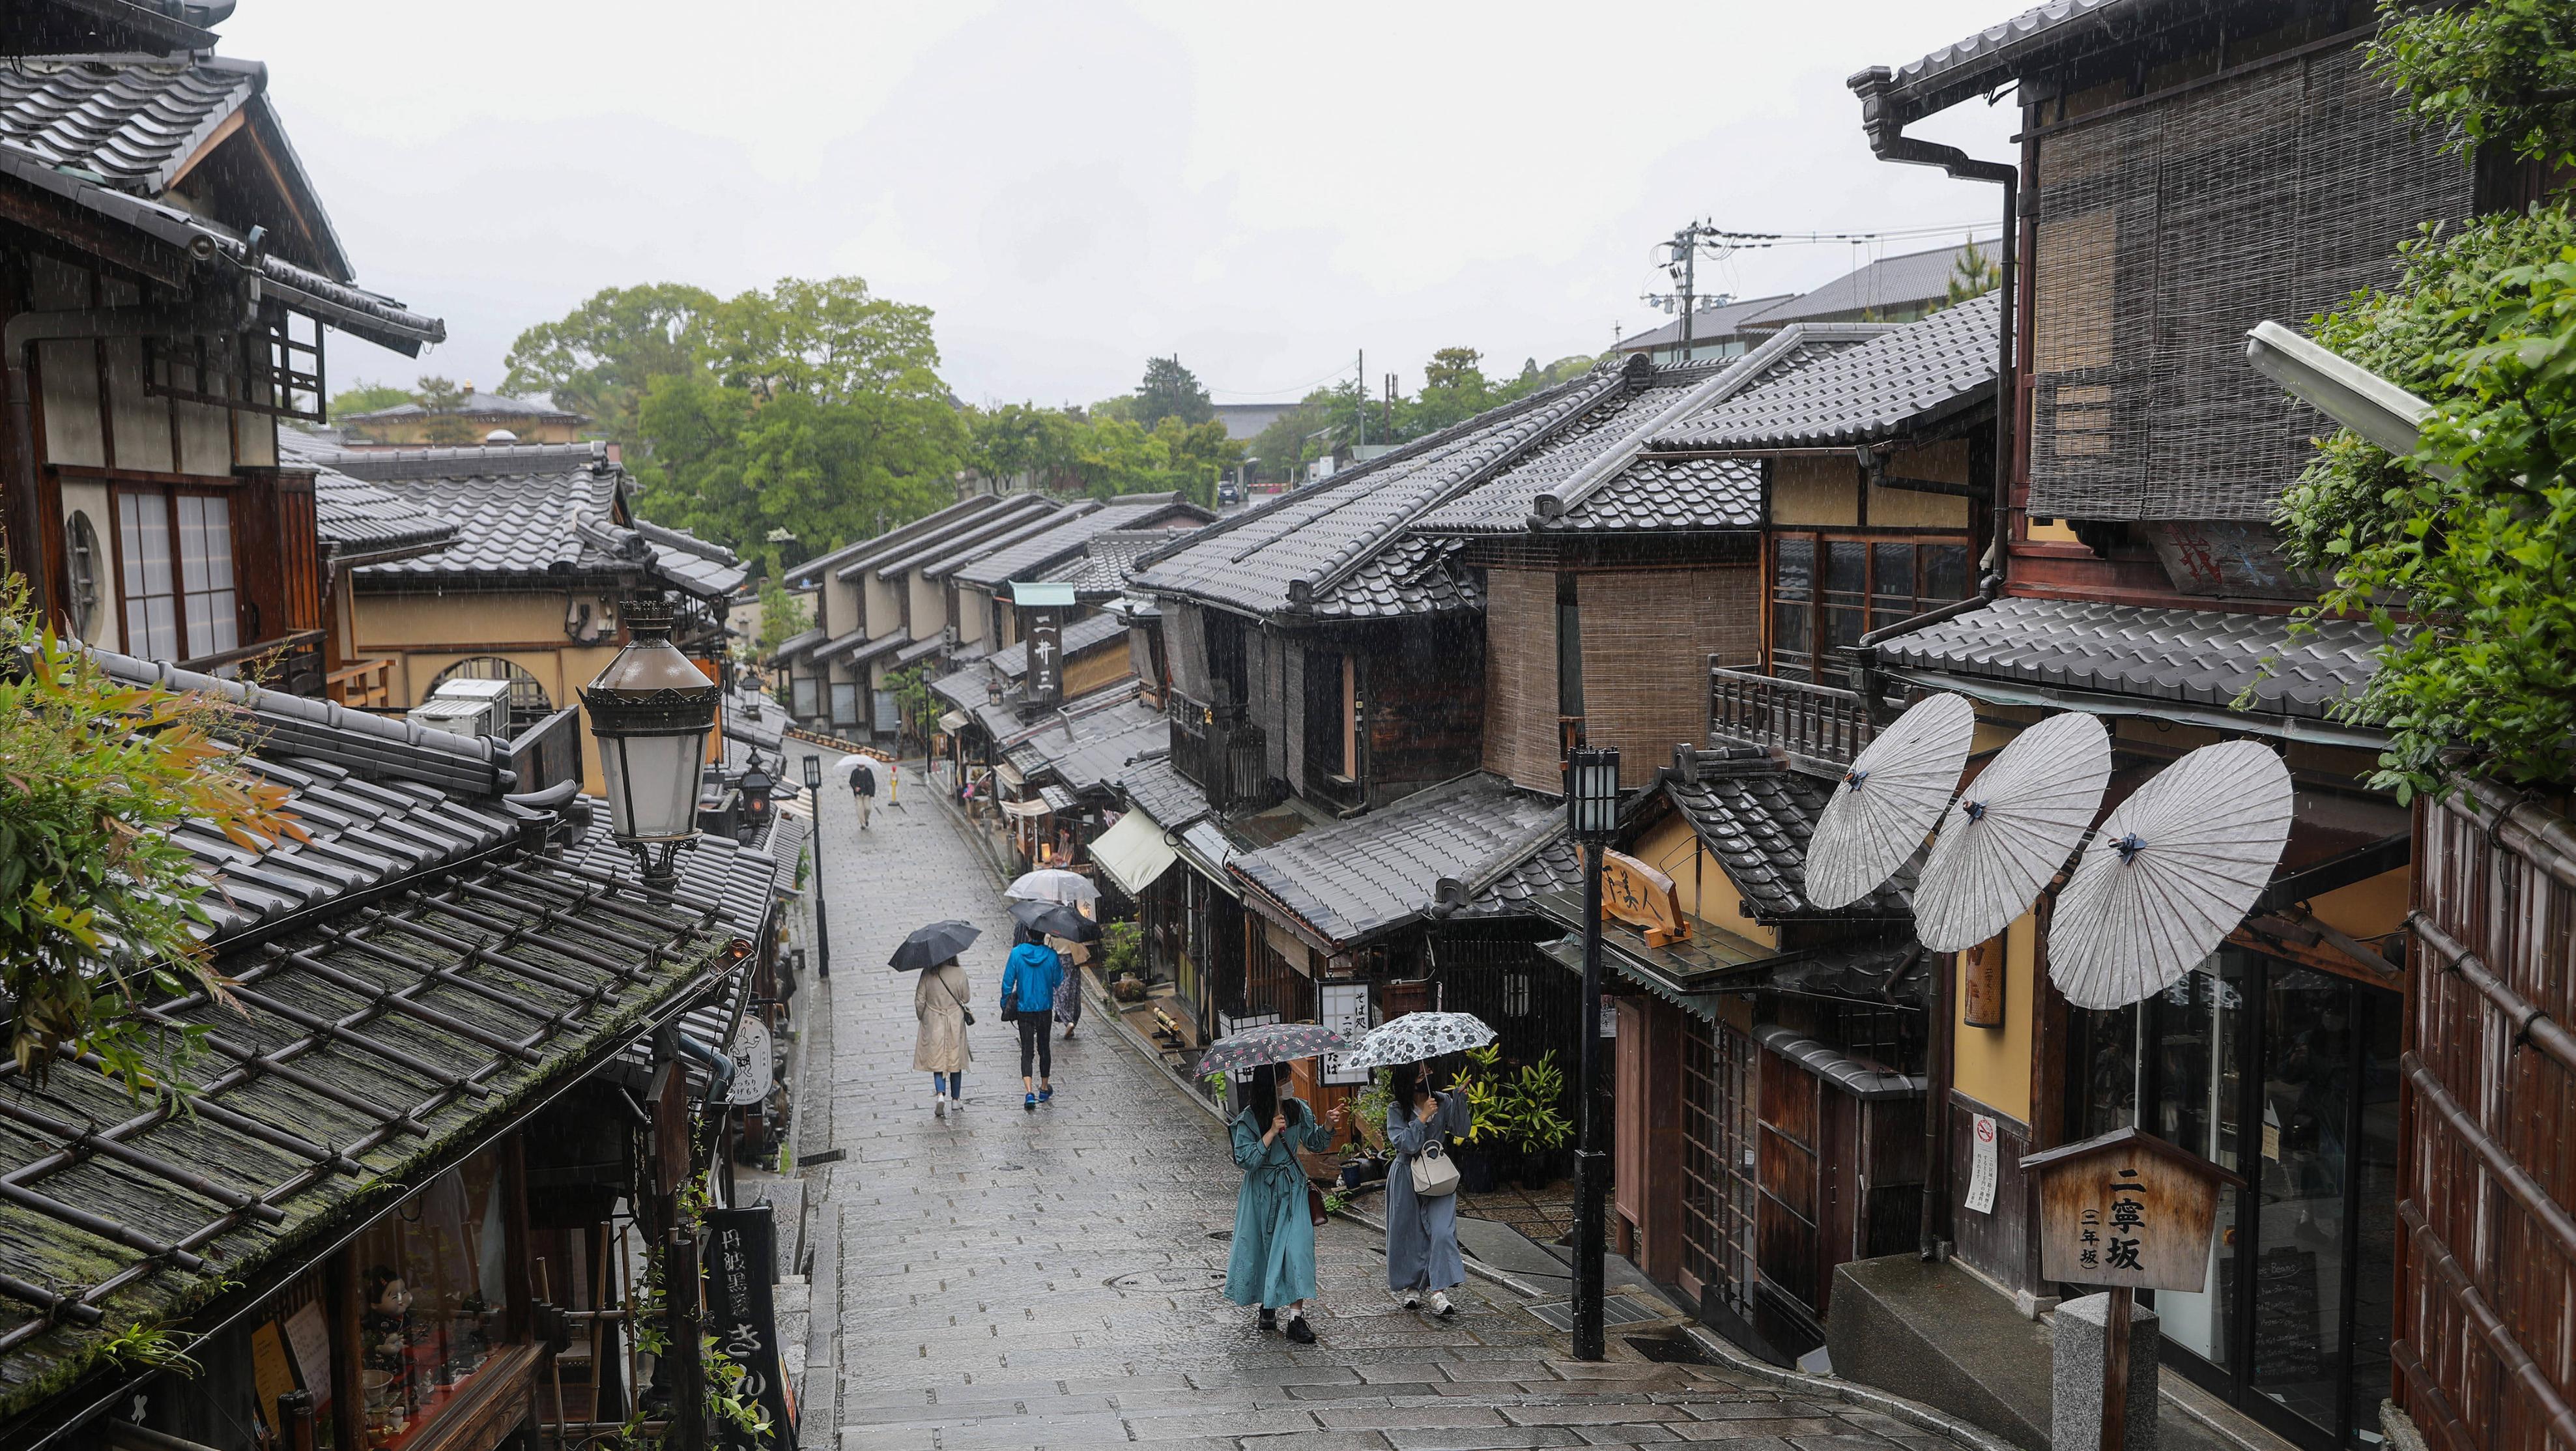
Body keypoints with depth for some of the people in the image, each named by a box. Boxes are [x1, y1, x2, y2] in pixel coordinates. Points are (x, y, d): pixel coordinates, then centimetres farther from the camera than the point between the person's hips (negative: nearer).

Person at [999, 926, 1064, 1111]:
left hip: (1025, 1008, -1)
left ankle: (1029, 1092, -16)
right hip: (1045, 1008, 1)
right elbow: (1059, 982, 0)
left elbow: (1008, 982, -5)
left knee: (1027, 1050, 0)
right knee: (1044, 1047, 17)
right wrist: (1061, 965, 18)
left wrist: (1005, 1003, 7)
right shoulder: (1051, 955, -9)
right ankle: (1044, 1088, 29)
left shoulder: (1017, 953, -9)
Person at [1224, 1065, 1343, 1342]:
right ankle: (1267, 1305, 32)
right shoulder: (1248, 1119, -13)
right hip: (1261, 1192, -2)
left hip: (1292, 1188, 2)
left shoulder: (1297, 1109, -2)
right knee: (1263, 1246, 9)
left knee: (1296, 1245, -10)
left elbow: (1314, 1143, 9)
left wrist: (1329, 1127, -10)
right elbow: (1245, 1160, -19)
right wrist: (1271, 1133, -25)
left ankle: (1296, 1316, -10)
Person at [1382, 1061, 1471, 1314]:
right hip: (1407, 1177, -1)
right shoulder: (1397, 1110, -6)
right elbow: (1403, 1143, -17)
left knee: (1442, 1231, -13)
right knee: (1408, 1232, 6)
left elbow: (1462, 1131, -9)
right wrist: (1423, 1118, -22)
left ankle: (1439, 1293, -17)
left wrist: (1460, 1098, -19)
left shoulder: (1444, 1102, 1)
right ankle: (1410, 1286, 24)